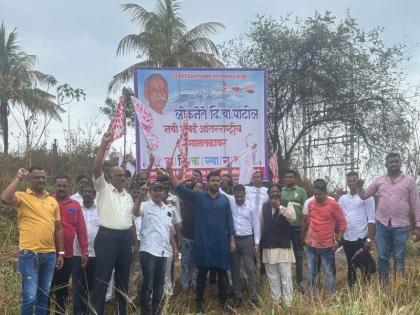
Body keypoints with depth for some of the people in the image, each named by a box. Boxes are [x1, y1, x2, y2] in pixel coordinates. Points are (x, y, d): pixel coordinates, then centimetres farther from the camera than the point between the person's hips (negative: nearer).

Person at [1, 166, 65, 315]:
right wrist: (19, 177, -13)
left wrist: (61, 252, 12)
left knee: (44, 295, 14)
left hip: (50, 254, 5)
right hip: (29, 254, -5)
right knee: (30, 296, -6)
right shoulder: (22, 196, -1)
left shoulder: (53, 201, 13)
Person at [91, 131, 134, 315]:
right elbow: (96, 168, -17)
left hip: (125, 238, 6)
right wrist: (104, 144, -21)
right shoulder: (103, 189, -1)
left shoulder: (128, 196, 16)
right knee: (102, 278, -4)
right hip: (107, 237, -6)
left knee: (123, 278, 14)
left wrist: (133, 241, 15)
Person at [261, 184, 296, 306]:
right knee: (272, 277, 10)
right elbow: (261, 224, 11)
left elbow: (293, 217, -19)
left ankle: (288, 303, 5)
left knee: (286, 277, -2)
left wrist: (279, 206, -18)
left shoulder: (287, 204, 0)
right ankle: (275, 301, 20)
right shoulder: (264, 206, 9)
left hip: (283, 246, -3)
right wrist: (261, 242, 10)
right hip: (268, 247, 3)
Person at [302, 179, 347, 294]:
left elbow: (342, 223, -4)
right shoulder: (310, 203, 2)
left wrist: (337, 240, -7)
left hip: (326, 246, -4)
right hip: (311, 244, 4)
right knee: (311, 273, 12)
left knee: (329, 273, 5)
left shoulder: (334, 204, -10)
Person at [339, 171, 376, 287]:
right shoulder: (342, 199, 8)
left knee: (365, 267, -1)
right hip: (346, 239, 4)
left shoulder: (367, 197, -4)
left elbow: (371, 219, -7)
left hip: (361, 238, -4)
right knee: (350, 266, 14)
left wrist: (369, 239, -13)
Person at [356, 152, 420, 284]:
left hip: (401, 226, -2)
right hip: (382, 225, 2)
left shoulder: (409, 181, 1)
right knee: (382, 258, 8)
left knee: (399, 259, 7)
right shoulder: (379, 181, 6)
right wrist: (360, 187, -10)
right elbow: (364, 196, 12)